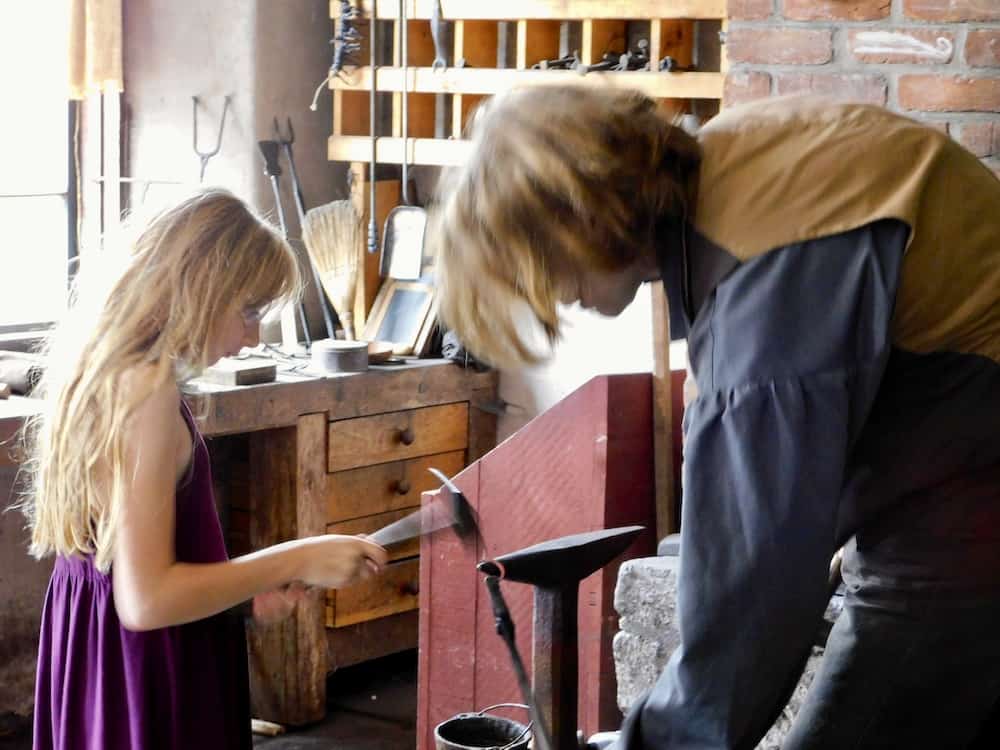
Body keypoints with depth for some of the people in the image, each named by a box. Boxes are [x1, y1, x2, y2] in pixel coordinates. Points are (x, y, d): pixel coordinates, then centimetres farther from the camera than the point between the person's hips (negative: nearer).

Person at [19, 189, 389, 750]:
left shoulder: (102, 371, 7)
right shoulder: (146, 389, -21)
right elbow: (147, 598, -25)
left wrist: (246, 580, 8)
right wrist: (294, 560, -18)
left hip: (93, 649, 10)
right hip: (148, 670, -10)